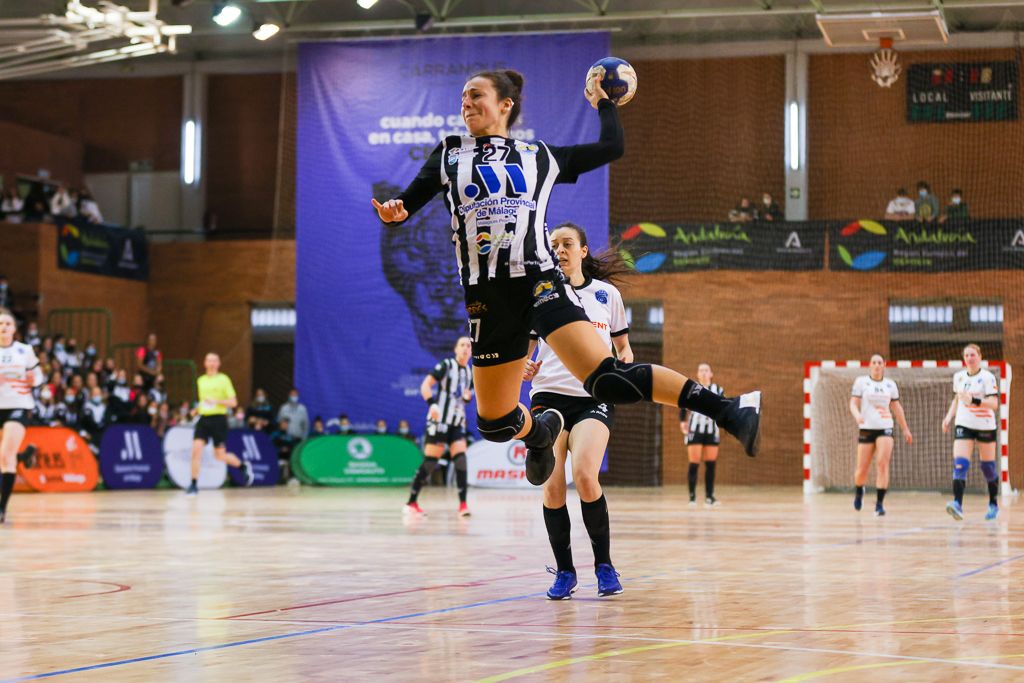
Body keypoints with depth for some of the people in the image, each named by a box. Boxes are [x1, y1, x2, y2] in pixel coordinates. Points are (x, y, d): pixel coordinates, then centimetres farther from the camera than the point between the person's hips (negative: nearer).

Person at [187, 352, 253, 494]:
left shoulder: (223, 379, -2)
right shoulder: (201, 380, 14)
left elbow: (233, 402, -6)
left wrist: (216, 401, -19)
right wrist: (197, 409, 12)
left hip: (218, 418, -4)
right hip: (204, 418, 4)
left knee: (220, 455, -1)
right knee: (196, 450, -13)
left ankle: (244, 466, 26)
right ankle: (194, 485, -7)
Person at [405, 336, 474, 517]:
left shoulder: (470, 373, 14)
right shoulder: (446, 365, -5)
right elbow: (425, 385, -12)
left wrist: (468, 397, 2)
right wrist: (432, 403, -28)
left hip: (457, 423, 6)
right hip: (439, 420, -6)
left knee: (460, 458, -10)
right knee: (430, 461, -5)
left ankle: (463, 504, -11)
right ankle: (411, 503, 4)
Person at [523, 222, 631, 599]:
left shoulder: (607, 294, 10)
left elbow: (622, 344, 18)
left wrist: (625, 362, -4)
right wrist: (525, 368, -10)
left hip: (594, 398, -1)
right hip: (549, 396, 1)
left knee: (585, 476, -23)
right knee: (552, 486, -10)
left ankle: (604, 564, -6)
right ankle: (564, 571, 5)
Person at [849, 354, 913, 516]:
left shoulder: (890, 384, 10)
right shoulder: (861, 381, 1)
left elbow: (897, 407, 19)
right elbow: (853, 403, -6)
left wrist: (905, 429, 21)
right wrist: (857, 415, -28)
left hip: (885, 428, 1)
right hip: (866, 429, -1)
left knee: (882, 464, -18)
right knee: (862, 470, 1)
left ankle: (879, 504, -15)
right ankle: (859, 491, 36)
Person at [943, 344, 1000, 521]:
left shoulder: (987, 377, -8)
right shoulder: (959, 377, 7)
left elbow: (994, 404, -17)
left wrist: (974, 401, -31)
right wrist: (948, 417, 9)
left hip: (985, 426, -3)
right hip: (963, 425, 3)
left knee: (988, 466, 7)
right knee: (959, 464, -15)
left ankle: (993, 505, 25)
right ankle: (957, 505, -27)